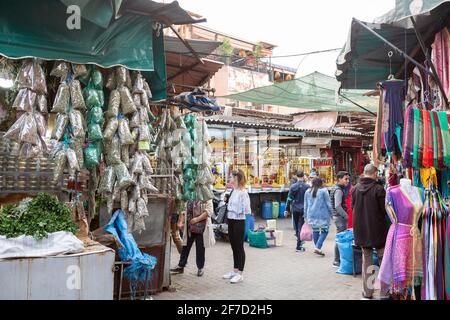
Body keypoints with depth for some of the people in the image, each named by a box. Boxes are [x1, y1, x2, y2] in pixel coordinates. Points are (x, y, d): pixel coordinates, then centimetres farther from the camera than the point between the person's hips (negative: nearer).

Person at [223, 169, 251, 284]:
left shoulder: (243, 193, -16)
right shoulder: (233, 191, 9)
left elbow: (246, 210, -20)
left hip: (239, 221, -8)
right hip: (231, 221, 9)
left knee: (239, 247, 1)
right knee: (234, 246, 17)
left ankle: (240, 274, 11)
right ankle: (235, 270, 29)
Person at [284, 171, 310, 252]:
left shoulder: (293, 187, -3)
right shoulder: (307, 187, -5)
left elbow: (289, 199, -2)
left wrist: (287, 210, 4)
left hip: (295, 209, 1)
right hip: (303, 210, -1)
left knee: (296, 227, 16)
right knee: (301, 227, 2)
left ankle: (299, 243, 25)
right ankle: (298, 246, 0)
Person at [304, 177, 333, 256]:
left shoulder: (308, 192, 9)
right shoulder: (323, 191, -6)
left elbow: (305, 205, 14)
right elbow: (328, 204, -5)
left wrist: (306, 216, 20)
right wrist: (331, 213, 6)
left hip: (312, 215, 5)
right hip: (322, 215, -5)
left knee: (315, 231, 12)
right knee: (324, 231, 1)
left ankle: (317, 247, 19)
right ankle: (318, 247, -12)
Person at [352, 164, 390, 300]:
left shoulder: (355, 188, -2)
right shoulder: (378, 189, -16)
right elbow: (385, 210, -11)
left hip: (361, 230, 4)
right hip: (378, 230, -4)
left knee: (366, 260, 13)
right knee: (382, 259, 9)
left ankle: (367, 292, 17)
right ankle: (384, 292, 12)